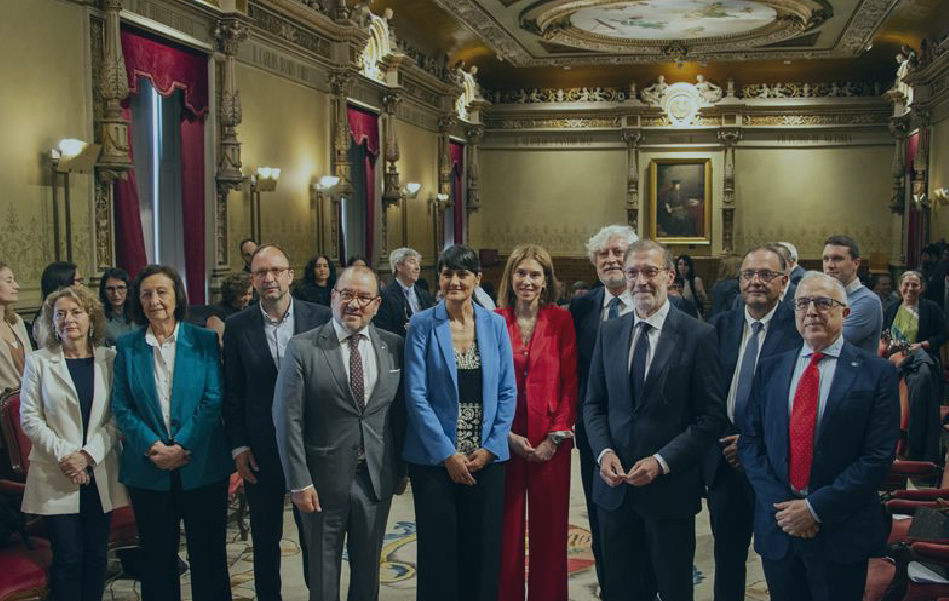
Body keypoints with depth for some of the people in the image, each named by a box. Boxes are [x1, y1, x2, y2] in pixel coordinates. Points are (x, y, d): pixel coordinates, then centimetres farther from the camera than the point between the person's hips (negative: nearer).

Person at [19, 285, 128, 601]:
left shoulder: (110, 359, 4)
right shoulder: (38, 362, 2)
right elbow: (30, 418, -2)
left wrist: (89, 454, -11)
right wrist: (63, 455, -12)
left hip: (100, 474, 2)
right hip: (56, 477, -2)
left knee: (96, 555, 8)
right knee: (68, 557, -1)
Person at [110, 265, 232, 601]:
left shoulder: (205, 341, 0)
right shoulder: (127, 346, 5)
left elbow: (213, 400, -6)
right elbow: (121, 407, 0)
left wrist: (183, 446, -15)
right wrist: (152, 447, -13)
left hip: (202, 466, -1)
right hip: (147, 470, 2)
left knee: (208, 556, 7)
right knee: (157, 559, 10)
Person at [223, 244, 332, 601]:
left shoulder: (321, 318, -5)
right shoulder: (237, 326, -2)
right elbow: (232, 392, 1)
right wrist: (238, 446, -3)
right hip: (260, 448, 1)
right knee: (265, 538, 13)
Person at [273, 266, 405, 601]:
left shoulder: (393, 346, 1)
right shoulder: (302, 348, -8)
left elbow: (401, 413, 6)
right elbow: (288, 419, -8)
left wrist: (401, 469, 7)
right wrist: (299, 482, -11)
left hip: (377, 479, 3)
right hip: (323, 481, -2)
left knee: (368, 572, 17)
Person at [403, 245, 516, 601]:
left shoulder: (494, 324, 4)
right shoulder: (422, 325, -4)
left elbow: (507, 391, 5)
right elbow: (416, 395, -8)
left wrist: (490, 447, -6)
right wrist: (447, 454, -12)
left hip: (486, 457, 2)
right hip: (435, 458, -2)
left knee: (484, 550, 8)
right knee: (439, 551, 5)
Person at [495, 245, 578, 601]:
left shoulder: (561, 321, 1)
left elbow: (570, 382, -1)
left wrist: (556, 436, -8)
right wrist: (506, 434, -7)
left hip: (551, 442, 0)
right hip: (504, 440, 0)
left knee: (549, 529, 7)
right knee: (507, 528, 6)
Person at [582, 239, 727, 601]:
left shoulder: (698, 336, -8)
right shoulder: (609, 332, 6)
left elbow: (713, 416, -9)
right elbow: (593, 404, 10)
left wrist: (661, 461, -16)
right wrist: (604, 452, -7)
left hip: (670, 487, -3)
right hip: (615, 486, 4)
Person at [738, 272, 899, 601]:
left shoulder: (877, 373, -4)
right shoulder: (770, 369, 7)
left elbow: (878, 456, -10)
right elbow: (749, 440, 4)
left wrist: (817, 508, -14)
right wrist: (780, 505, -9)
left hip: (841, 535, -3)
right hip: (777, 529, 3)